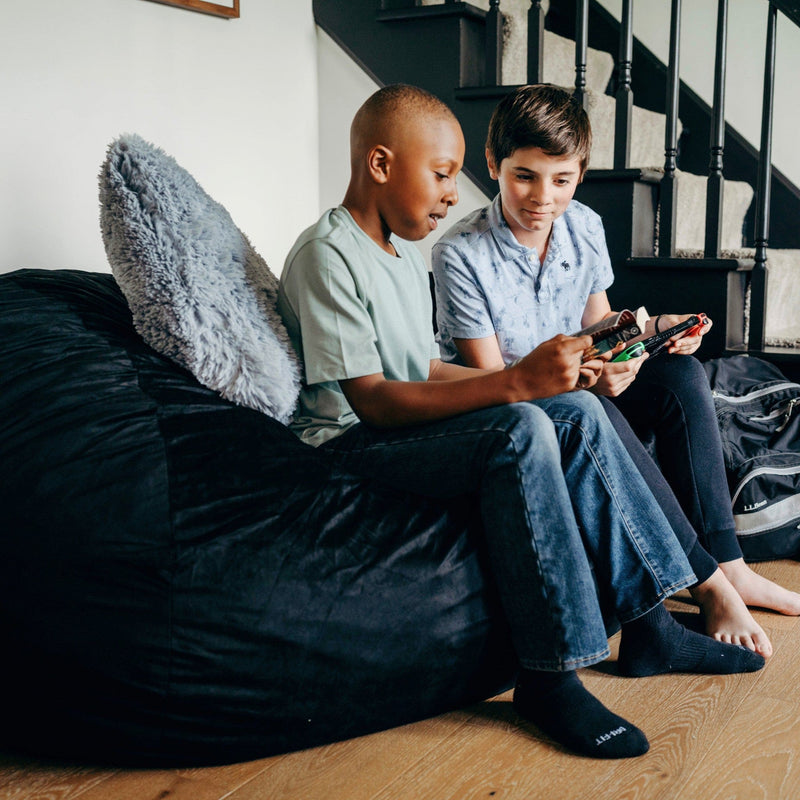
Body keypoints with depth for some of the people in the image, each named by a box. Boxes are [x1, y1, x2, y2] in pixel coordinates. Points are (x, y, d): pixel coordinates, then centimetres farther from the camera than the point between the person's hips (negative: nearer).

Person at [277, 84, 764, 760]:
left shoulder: (403, 252, 16)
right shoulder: (326, 256, -15)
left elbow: (425, 370, 15)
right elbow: (372, 400, -23)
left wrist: (543, 375, 2)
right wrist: (515, 383, -31)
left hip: (410, 423, 9)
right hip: (348, 446, -9)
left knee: (577, 413, -6)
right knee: (520, 432, -30)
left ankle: (646, 626, -3)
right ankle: (549, 677, -23)